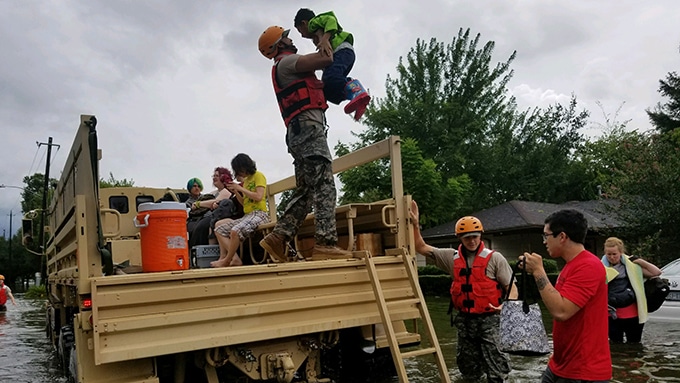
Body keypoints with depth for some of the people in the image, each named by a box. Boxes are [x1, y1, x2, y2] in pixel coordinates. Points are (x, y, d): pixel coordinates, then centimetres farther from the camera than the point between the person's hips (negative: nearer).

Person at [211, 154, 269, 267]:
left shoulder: (258, 176, 0)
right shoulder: (246, 180, 23)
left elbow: (258, 197, -15)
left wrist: (240, 188, -8)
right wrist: (235, 192, 7)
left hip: (259, 214, -9)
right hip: (246, 215, 9)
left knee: (235, 231, -33)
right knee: (219, 229, 0)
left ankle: (227, 260, -13)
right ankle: (235, 259, -13)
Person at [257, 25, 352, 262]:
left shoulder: (289, 69, 33)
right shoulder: (286, 62, 2)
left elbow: (319, 85, 33)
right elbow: (324, 60, -9)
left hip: (301, 132, 10)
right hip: (307, 127, -10)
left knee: (305, 191, 6)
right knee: (324, 184, -17)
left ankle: (278, 237, 0)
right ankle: (325, 241, -24)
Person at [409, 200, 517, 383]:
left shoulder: (494, 258, -5)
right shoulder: (452, 257, 4)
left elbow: (511, 287, -4)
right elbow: (421, 248, 7)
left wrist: (506, 304, -24)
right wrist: (415, 224, -2)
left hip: (488, 318, -4)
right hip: (464, 319, 4)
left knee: (492, 356, -8)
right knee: (467, 362, 15)